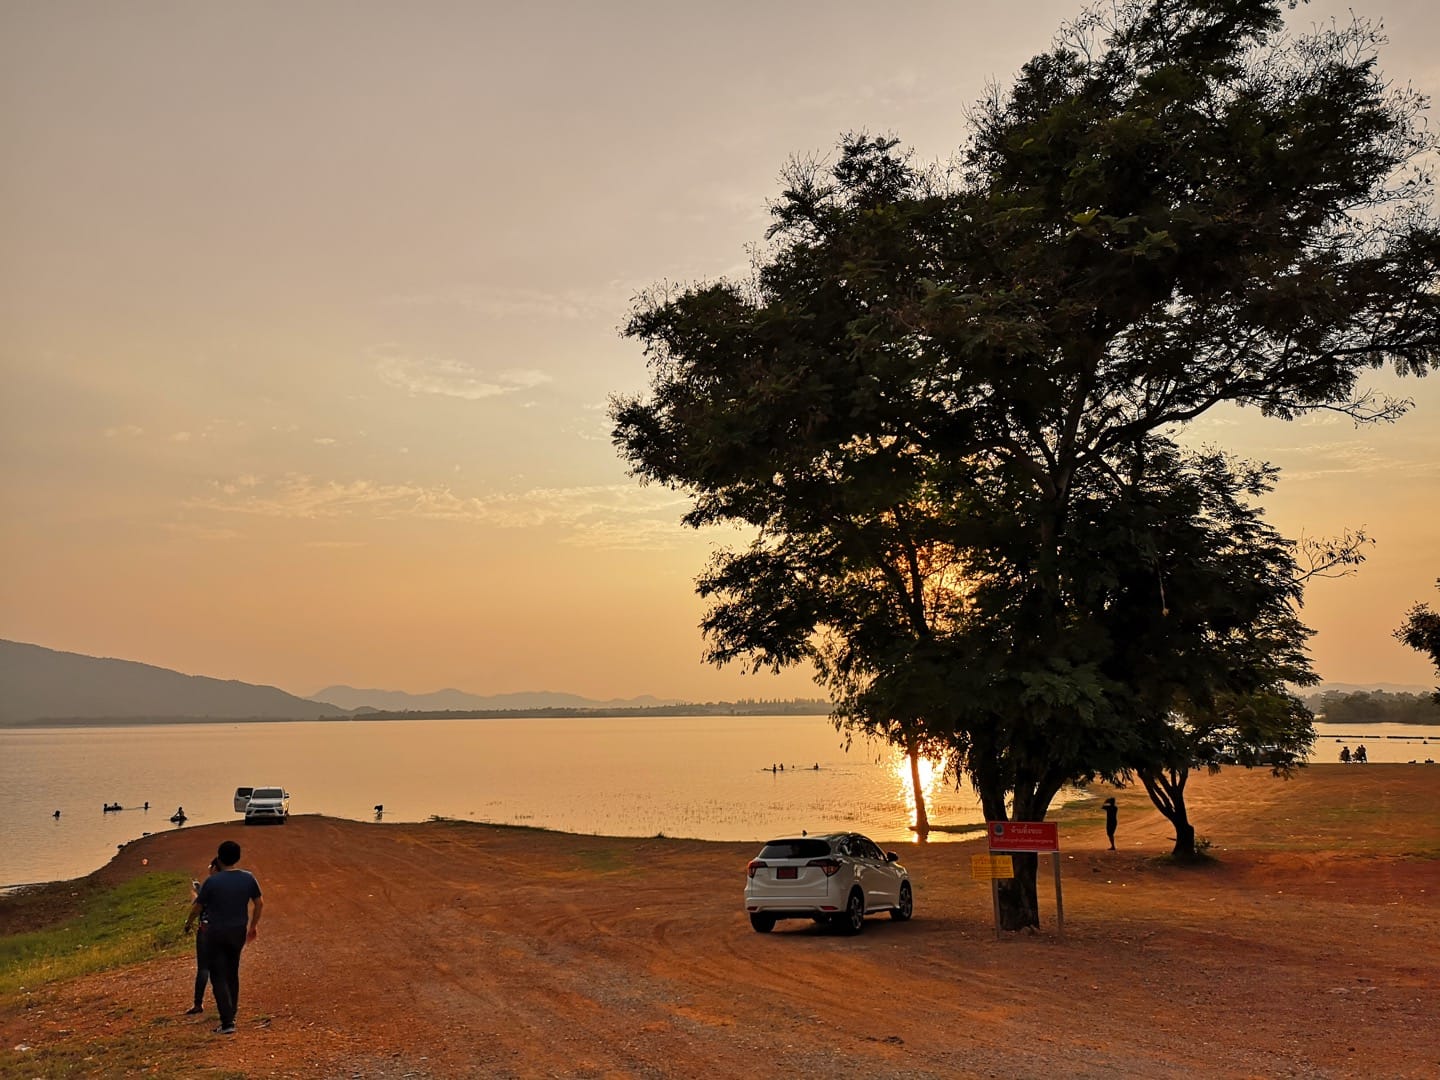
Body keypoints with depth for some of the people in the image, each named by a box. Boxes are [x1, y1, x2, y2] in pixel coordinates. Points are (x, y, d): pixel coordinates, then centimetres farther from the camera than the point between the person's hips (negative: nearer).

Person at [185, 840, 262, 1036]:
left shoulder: (212, 881, -16)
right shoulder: (248, 878, -4)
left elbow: (197, 907, -5)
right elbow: (259, 904, 5)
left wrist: (189, 923, 16)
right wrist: (253, 926, 20)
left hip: (216, 933, -4)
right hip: (238, 932, 4)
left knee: (218, 978, 0)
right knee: (232, 974, 19)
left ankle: (227, 1022, -8)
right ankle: (230, 1016, 27)